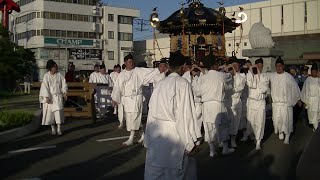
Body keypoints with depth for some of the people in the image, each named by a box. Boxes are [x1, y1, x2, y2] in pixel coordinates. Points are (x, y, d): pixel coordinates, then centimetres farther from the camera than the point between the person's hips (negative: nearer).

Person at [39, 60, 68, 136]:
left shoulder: (59, 75, 2)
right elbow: (45, 87, -8)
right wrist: (47, 97, -14)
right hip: (50, 97, -1)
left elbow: (63, 84, 4)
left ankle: (59, 129, -7)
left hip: (58, 96, 1)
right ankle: (53, 128, 18)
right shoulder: (46, 76, -5)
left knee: (58, 111, -10)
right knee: (50, 112, 3)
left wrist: (64, 92, -8)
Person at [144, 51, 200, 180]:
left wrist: (148, 141, 14)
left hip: (156, 134, 5)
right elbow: (186, 114, -13)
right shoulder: (183, 84, -9)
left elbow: (152, 112, 7)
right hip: (174, 135, -5)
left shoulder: (160, 84, 6)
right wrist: (190, 143, -9)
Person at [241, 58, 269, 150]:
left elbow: (264, 89, -12)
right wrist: (251, 71, -17)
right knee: (250, 120, 9)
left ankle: (258, 141, 8)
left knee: (260, 122, -1)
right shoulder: (250, 75, 0)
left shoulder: (265, 77, 1)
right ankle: (246, 135, 35)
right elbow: (250, 84, -19)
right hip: (251, 101, 0)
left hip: (261, 102, 0)